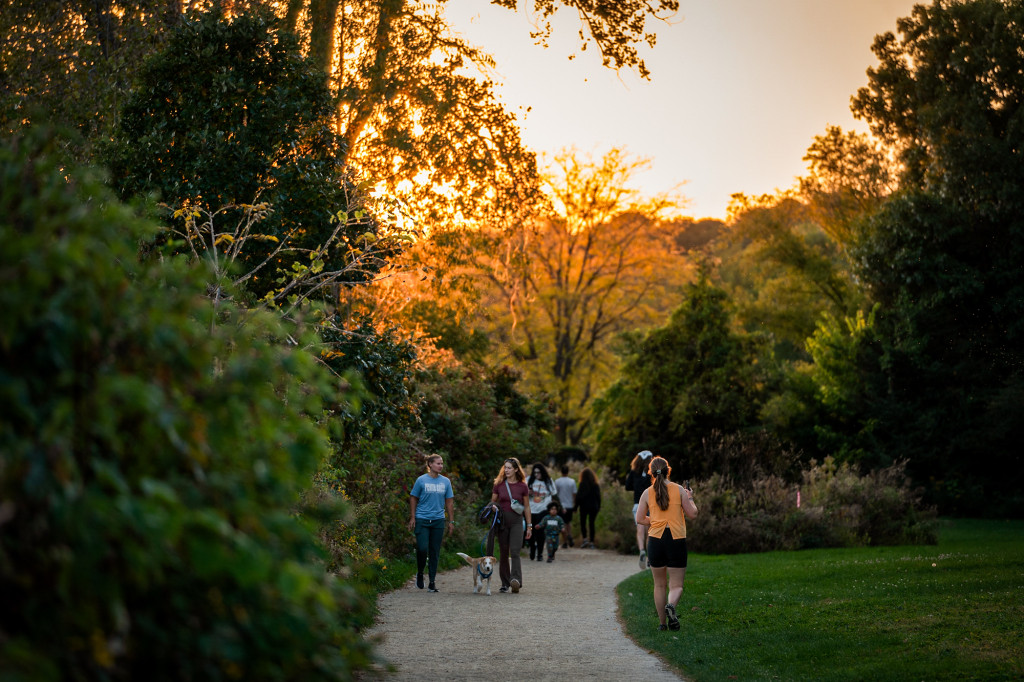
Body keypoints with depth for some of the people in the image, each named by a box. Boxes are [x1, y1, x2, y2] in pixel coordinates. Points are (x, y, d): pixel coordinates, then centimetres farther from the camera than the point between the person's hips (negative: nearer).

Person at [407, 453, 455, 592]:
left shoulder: (446, 481, 8)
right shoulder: (421, 480, -1)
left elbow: (449, 502, 12)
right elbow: (413, 499, 4)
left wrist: (451, 521, 9)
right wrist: (412, 518, -3)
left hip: (438, 520, 3)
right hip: (422, 519, -3)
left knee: (435, 552, 4)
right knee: (422, 548, -12)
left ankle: (432, 582, 10)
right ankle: (420, 573, 14)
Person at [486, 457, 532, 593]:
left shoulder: (522, 487, 2)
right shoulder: (499, 485, 5)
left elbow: (526, 507, 7)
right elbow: (492, 503, 12)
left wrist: (529, 526, 7)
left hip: (516, 521, -2)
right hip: (502, 520, 2)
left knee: (514, 552, -16)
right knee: (504, 553, 5)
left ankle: (516, 581, -27)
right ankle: (505, 583, 12)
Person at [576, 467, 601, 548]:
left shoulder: (582, 484, -9)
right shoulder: (596, 484, 3)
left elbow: (579, 496, -10)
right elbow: (598, 496, 7)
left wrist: (576, 506, -3)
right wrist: (599, 506, 15)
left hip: (584, 506, -4)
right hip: (594, 507, 4)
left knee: (582, 523, 6)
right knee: (592, 523, 8)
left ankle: (585, 539, -10)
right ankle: (591, 542, 7)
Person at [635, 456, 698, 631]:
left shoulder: (647, 493, 1)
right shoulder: (679, 490, -2)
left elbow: (640, 519, 2)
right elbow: (692, 514, 1)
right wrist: (690, 498, 18)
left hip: (655, 540, 2)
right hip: (677, 540, -2)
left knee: (659, 585, 16)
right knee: (676, 585, 4)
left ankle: (662, 623, 17)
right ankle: (671, 605, -28)